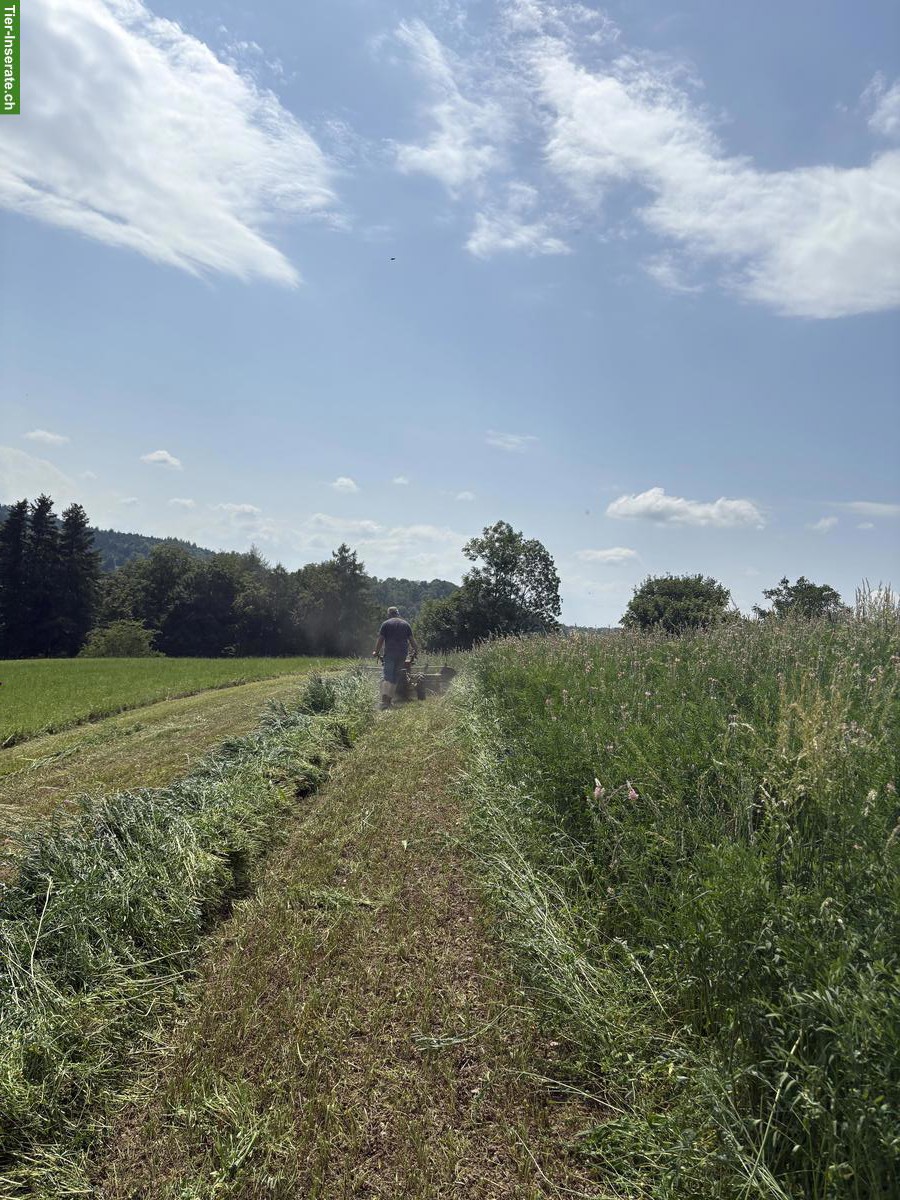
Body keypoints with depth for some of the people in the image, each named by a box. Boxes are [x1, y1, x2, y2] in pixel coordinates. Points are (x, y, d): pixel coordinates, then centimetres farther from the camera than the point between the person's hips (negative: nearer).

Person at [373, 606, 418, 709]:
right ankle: (390, 699, 8)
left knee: (386, 675, -8)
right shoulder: (406, 624, 12)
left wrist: (376, 652, 11)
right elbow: (411, 639, 12)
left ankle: (385, 699, -25)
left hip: (389, 653, -3)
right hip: (402, 654, 3)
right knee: (396, 676, 10)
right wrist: (416, 650, 24)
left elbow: (380, 640, 1)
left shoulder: (386, 624, 3)